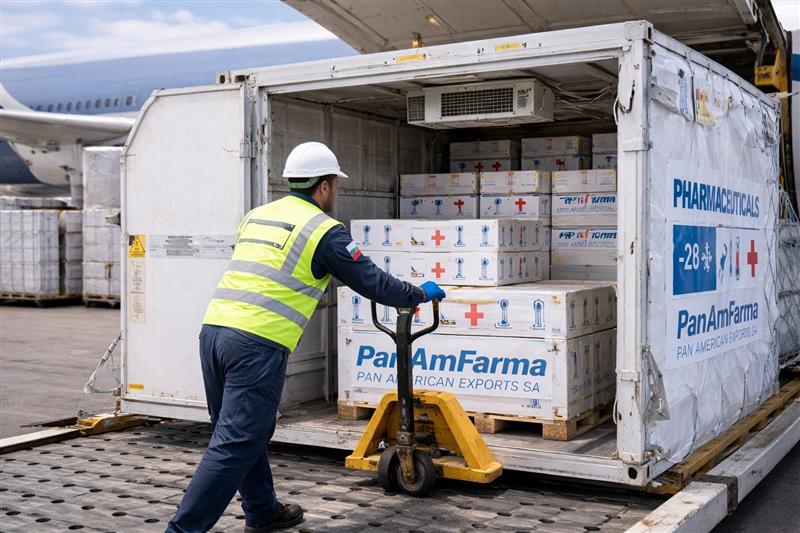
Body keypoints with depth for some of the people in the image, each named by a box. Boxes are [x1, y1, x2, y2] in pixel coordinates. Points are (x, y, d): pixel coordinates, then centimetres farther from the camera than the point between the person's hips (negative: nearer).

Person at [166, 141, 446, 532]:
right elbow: (372, 282, 3)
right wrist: (420, 294, 20)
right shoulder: (325, 231, -1)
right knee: (235, 446, -5)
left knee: (244, 432, 20)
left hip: (214, 329, 8)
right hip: (258, 343, -8)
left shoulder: (256, 216, 20)